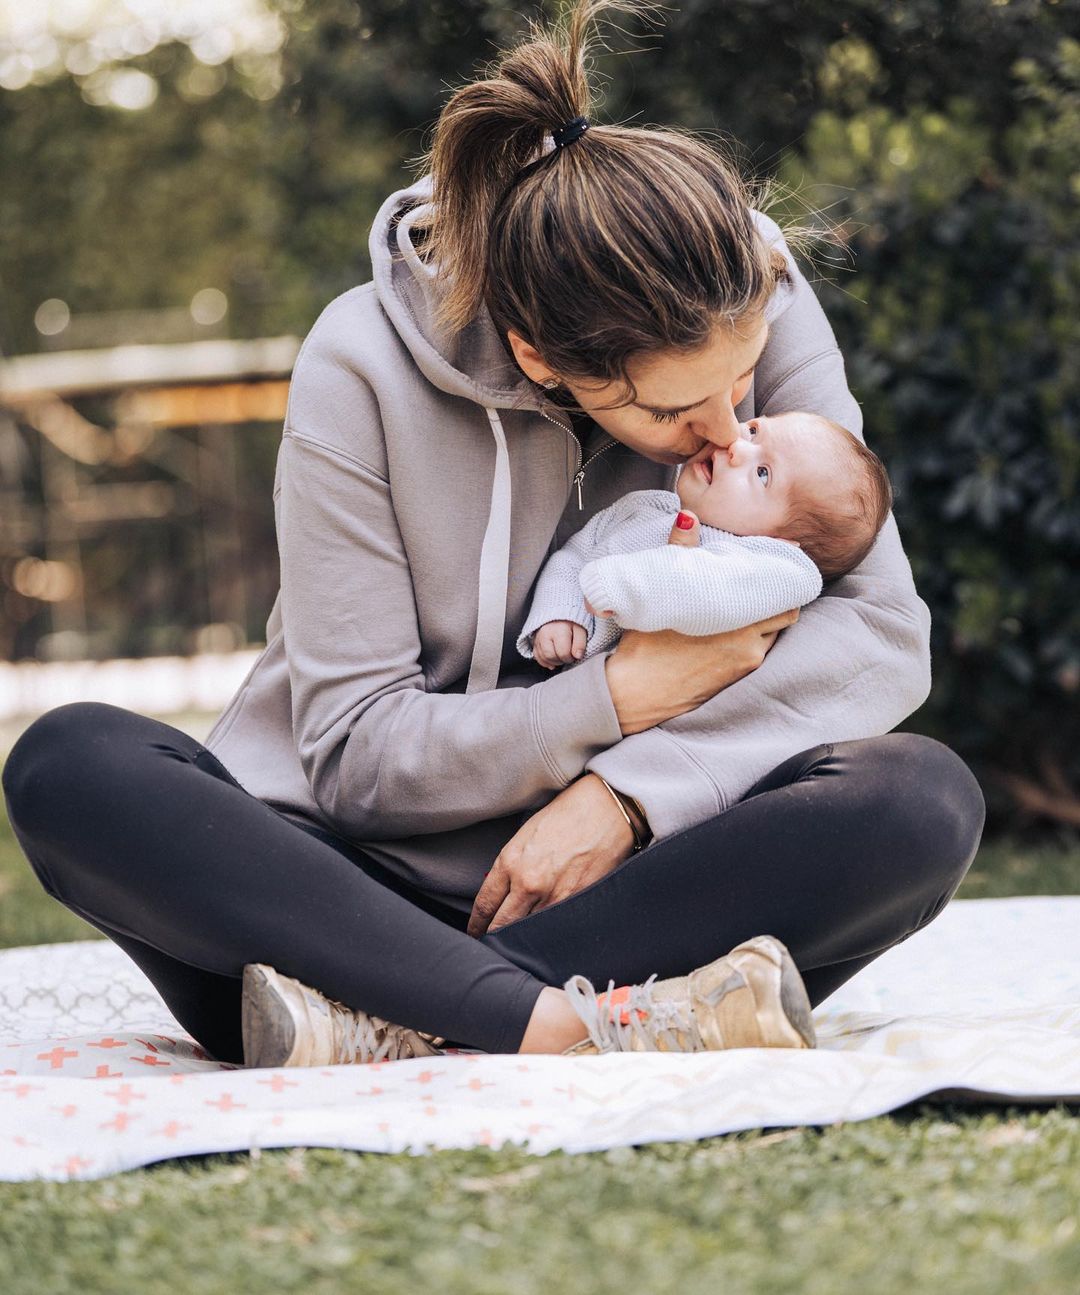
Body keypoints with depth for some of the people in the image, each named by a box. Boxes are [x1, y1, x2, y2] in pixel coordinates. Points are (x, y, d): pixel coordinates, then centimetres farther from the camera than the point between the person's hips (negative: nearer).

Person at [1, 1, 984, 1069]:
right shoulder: (364, 370, -14)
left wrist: (629, 789, -21)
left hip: (611, 880, 1)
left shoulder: (759, 309, -7)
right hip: (372, 879, -1)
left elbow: (884, 629, -11)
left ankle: (394, 1026, -32)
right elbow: (354, 751, -12)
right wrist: (621, 696, -18)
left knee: (921, 800, -27)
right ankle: (566, 1025, -40)